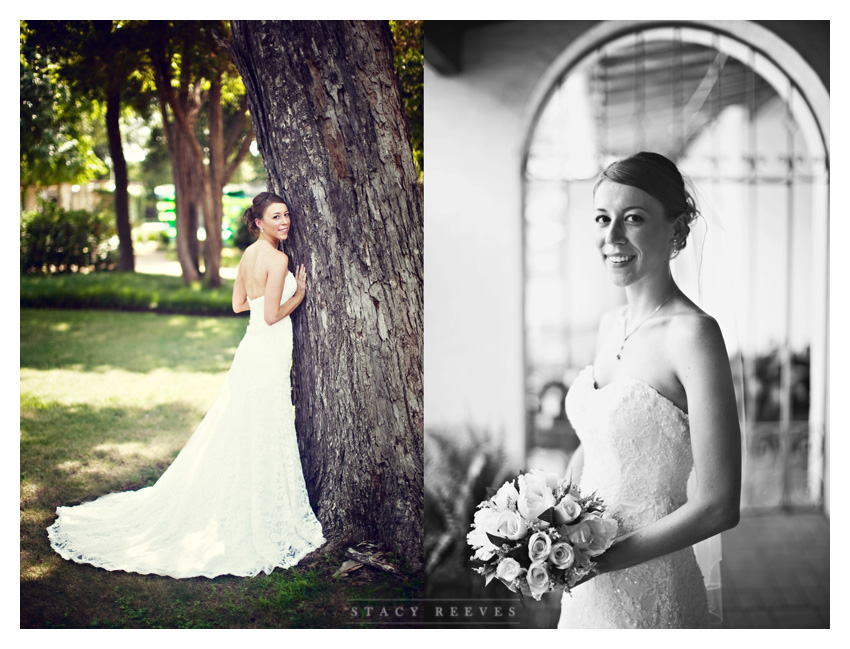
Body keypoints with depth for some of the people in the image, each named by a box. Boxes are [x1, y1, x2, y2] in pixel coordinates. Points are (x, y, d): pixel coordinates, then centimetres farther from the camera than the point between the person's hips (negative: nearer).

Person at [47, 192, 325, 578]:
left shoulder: (249, 255, 11)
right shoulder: (277, 259, -17)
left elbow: (239, 304, 19)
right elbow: (271, 315, -19)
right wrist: (299, 292, -6)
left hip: (253, 352, 9)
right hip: (268, 356, -9)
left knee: (238, 435, 16)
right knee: (264, 440, -1)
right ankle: (259, 524, 8)